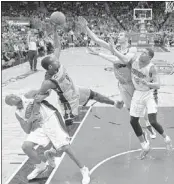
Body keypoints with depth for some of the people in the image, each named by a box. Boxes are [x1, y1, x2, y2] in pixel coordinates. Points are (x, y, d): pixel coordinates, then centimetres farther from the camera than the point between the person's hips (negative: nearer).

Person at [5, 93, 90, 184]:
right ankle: (40, 167, 12)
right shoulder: (18, 114, 12)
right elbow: (27, 131, 8)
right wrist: (29, 121, -10)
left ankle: (83, 170, 3)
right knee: (26, 146, -13)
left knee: (64, 147, -13)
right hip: (40, 126, 5)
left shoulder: (29, 96, 1)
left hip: (51, 119, -5)